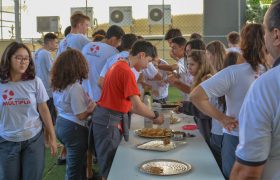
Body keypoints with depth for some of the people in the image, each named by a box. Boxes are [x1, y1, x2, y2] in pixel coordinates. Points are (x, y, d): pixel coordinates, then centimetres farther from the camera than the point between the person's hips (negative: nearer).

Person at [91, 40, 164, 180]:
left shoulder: (118, 66, 12)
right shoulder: (127, 72, -19)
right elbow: (137, 106, -22)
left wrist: (149, 115, 13)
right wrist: (155, 116, -5)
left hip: (106, 117, 10)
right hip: (109, 121, -10)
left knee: (110, 164, 17)